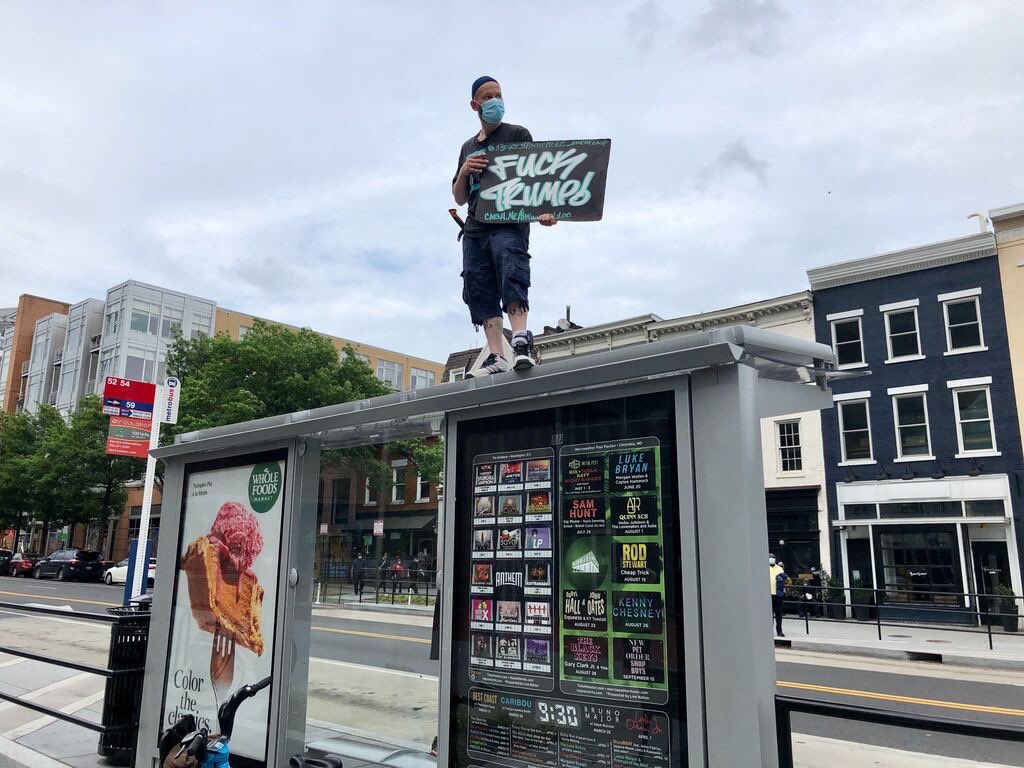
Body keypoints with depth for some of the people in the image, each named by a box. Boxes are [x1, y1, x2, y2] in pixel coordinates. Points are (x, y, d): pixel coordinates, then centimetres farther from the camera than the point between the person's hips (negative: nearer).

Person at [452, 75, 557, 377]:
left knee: (511, 278, -24)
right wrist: (464, 172, 3)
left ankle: (522, 344, -33)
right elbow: (460, 198, 24)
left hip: (509, 223, -5)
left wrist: (543, 210, -19)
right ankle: (496, 357, -9)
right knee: (479, 291, -5)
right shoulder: (468, 147, 25)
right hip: (475, 229, 5)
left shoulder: (517, 135, 12)